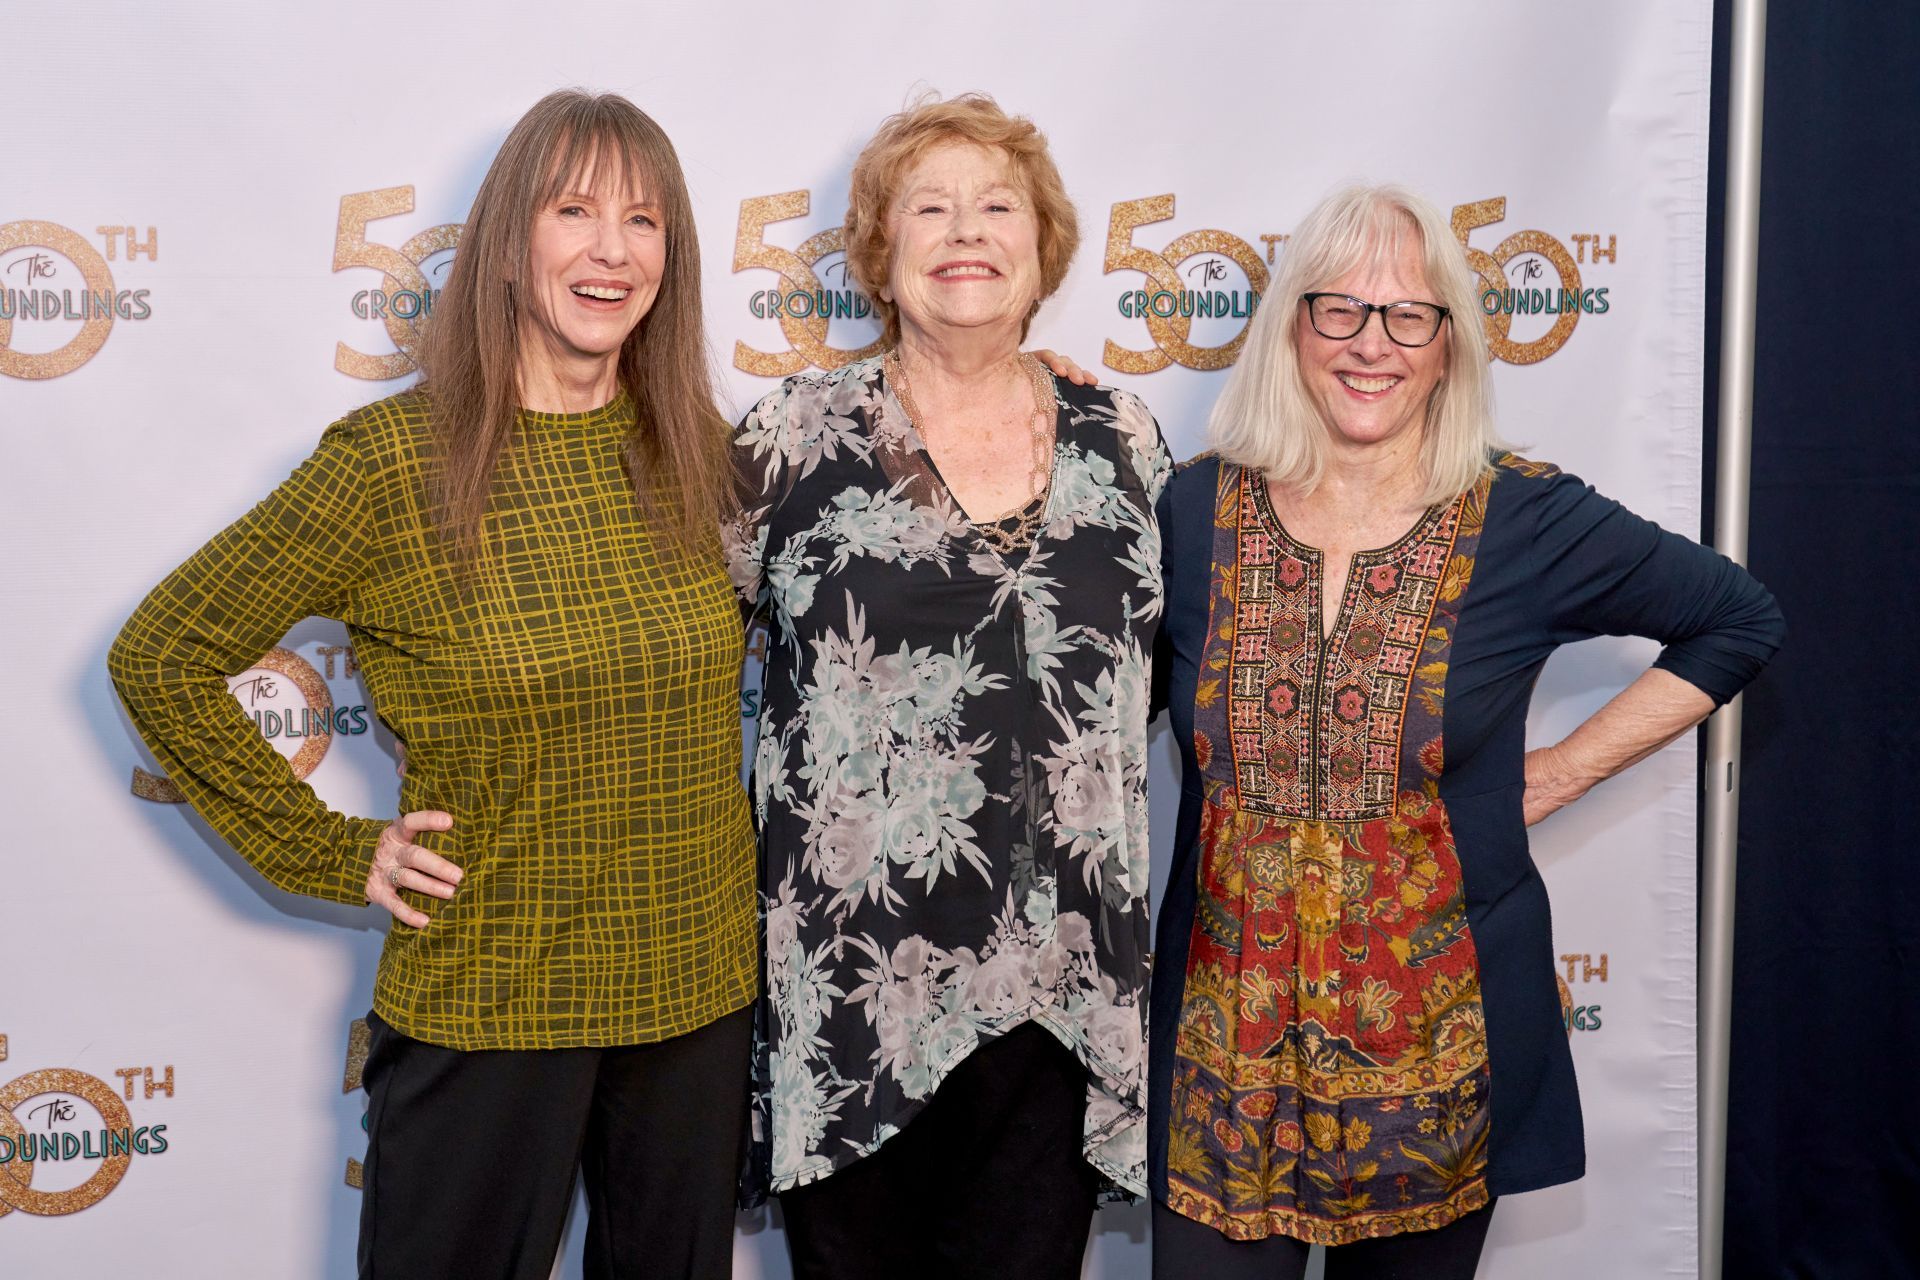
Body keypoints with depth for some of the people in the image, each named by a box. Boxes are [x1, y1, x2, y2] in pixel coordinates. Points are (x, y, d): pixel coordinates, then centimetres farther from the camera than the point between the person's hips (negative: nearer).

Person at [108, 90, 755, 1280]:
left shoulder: (696, 451, 1)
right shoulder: (391, 459, -12)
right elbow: (160, 659, -6)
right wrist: (330, 854, -8)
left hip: (701, 993, 4)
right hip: (487, 1008, -4)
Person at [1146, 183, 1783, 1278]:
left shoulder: (1529, 521, -5)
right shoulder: (1196, 511, -1)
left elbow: (1740, 621, 7)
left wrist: (1561, 772, 2)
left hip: (1438, 1036, 0)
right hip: (1227, 1033, 1)